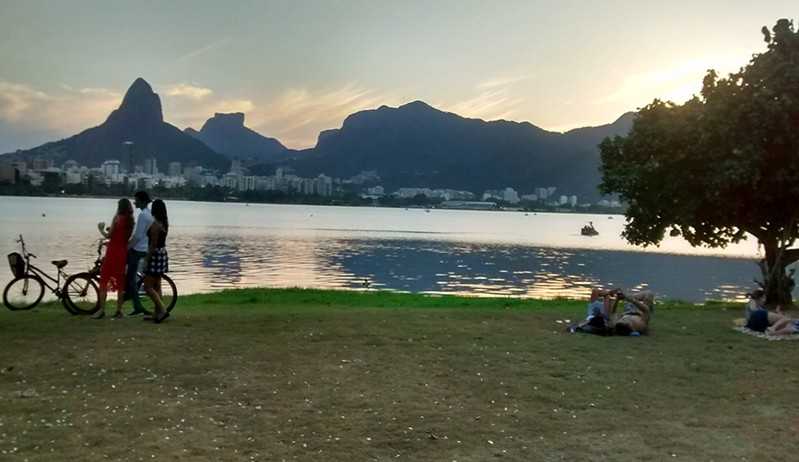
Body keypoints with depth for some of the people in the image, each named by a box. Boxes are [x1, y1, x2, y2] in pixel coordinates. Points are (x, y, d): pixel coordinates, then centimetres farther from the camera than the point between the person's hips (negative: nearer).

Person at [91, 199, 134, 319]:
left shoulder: (117, 218, -9)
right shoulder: (130, 220, 7)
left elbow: (109, 235, -10)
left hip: (113, 251, -6)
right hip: (123, 251, 6)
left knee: (104, 280, 1)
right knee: (120, 281, 11)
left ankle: (102, 310, -3)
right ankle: (119, 310, 12)